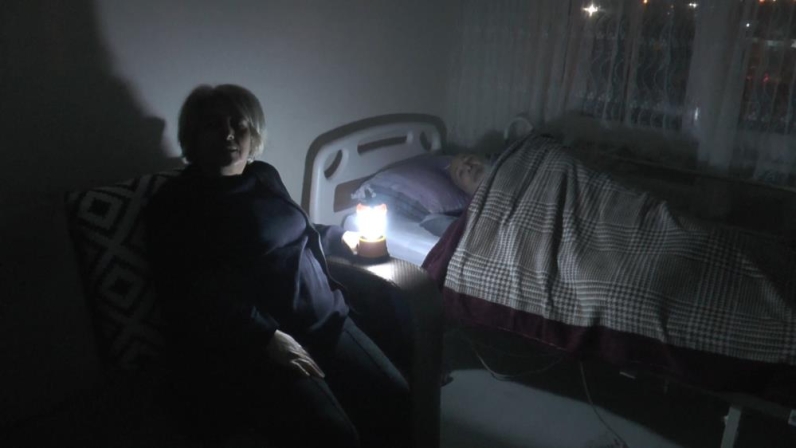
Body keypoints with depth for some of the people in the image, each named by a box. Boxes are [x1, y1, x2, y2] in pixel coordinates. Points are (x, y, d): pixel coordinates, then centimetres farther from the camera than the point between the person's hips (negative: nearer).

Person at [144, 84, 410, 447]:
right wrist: (267, 337, -22)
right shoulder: (173, 205, -3)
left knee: (395, 400, -11)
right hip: (242, 348, -6)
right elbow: (196, 298, -15)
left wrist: (344, 238, 30)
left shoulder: (264, 176, 17)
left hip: (323, 320, 7)